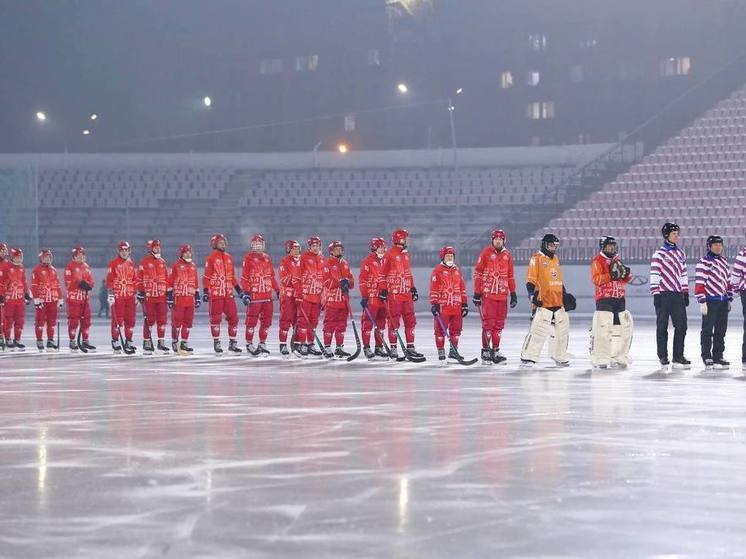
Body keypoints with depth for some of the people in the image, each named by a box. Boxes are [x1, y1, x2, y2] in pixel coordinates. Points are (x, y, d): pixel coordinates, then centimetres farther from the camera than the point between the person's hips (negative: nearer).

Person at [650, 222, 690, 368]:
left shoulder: (680, 253, 14)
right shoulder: (659, 254, -5)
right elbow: (654, 274, -9)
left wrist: (686, 293, 16)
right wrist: (656, 294, -14)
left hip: (677, 294, 6)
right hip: (664, 294, -6)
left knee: (681, 326, 1)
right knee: (662, 326, 2)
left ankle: (678, 356, 7)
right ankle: (663, 356, 9)